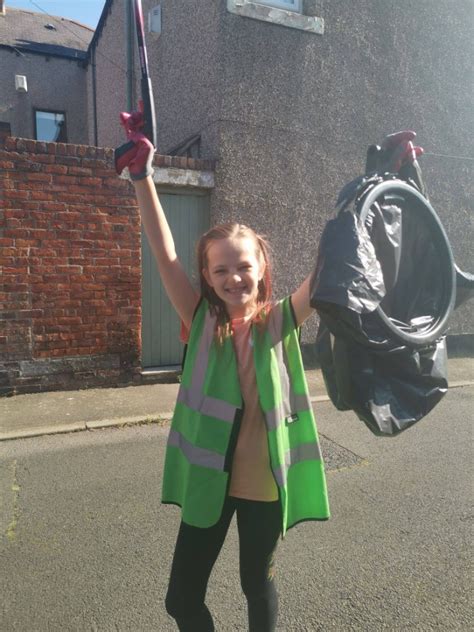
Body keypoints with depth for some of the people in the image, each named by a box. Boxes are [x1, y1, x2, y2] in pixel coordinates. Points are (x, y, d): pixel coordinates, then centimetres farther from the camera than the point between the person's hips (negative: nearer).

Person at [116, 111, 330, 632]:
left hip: (265, 482, 0)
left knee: (258, 584, 23)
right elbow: (165, 256, -16)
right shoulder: (203, 323, -7)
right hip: (208, 480, 1)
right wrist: (142, 176, -22)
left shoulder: (280, 322, -8)